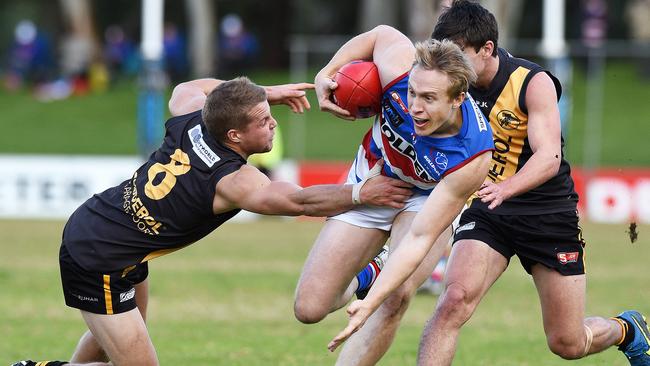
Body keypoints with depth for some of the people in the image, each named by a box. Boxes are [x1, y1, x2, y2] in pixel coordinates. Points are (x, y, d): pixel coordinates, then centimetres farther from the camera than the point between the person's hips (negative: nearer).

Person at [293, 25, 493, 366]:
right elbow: (380, 34, -6)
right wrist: (326, 73, -14)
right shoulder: (399, 69, -33)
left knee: (396, 298, -31)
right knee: (309, 308, -3)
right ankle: (362, 278, 31)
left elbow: (421, 237, -37)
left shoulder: (473, 155, -37)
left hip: (426, 199, -3)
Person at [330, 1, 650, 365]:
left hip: (549, 214, -3)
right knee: (454, 301, -26)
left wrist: (505, 188, -48)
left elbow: (549, 157, -29)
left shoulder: (534, 82, -19)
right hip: (486, 212, 3)